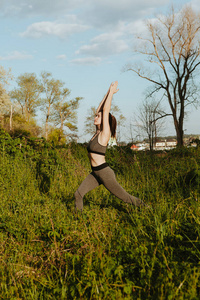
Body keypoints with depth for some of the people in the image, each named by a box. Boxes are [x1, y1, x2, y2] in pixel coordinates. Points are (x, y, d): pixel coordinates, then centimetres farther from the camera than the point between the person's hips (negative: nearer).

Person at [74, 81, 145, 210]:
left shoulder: (105, 134, -13)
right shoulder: (98, 132, 8)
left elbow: (106, 110, -16)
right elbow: (100, 109, 12)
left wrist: (112, 92, -10)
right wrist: (108, 93, 12)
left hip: (104, 173, -8)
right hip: (95, 173, 8)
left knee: (125, 197, 4)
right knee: (78, 194, -3)